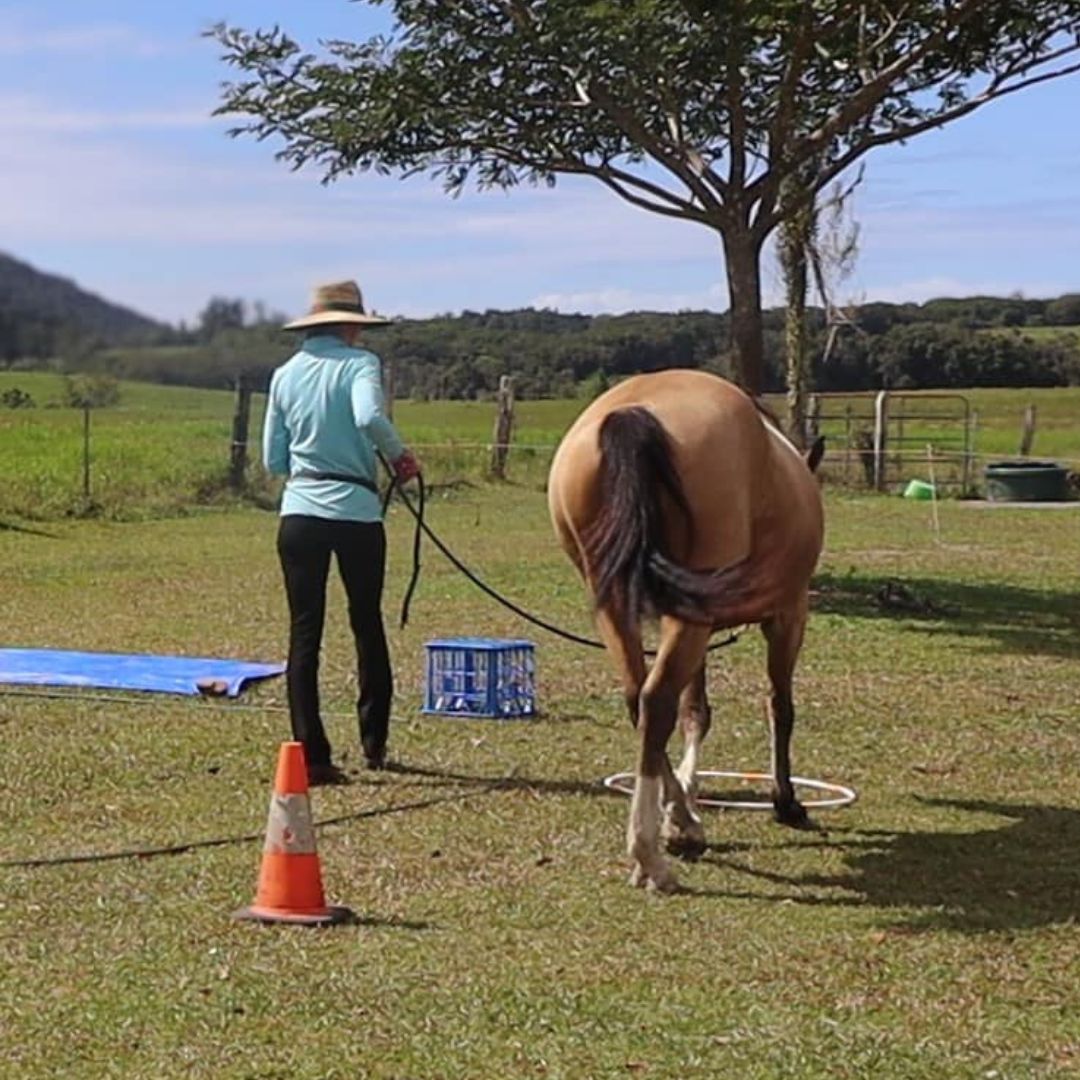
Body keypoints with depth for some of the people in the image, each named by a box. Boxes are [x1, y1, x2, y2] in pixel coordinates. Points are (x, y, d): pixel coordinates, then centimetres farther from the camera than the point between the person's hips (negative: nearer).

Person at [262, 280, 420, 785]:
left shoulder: (285, 374, 10)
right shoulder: (360, 363, -3)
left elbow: (273, 461, 10)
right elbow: (369, 418, -24)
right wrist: (400, 454, -7)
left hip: (299, 514, 3)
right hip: (357, 514, -2)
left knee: (304, 634, 4)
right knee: (368, 626, 15)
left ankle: (312, 755, -1)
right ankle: (375, 744, 25)